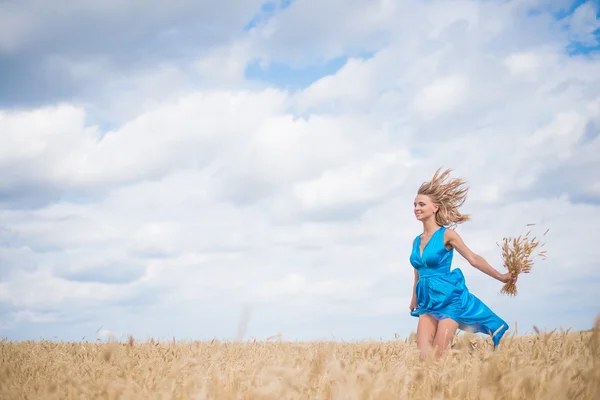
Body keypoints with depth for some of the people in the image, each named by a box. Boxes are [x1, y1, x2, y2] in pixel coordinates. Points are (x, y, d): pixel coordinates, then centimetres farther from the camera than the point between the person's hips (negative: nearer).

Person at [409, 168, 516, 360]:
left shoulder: (447, 235, -5)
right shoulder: (416, 241, 13)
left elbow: (473, 259, -7)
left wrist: (500, 277, -14)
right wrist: (413, 304, 28)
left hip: (449, 299, -6)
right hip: (428, 303, 6)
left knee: (439, 355, -12)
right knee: (424, 355, -10)